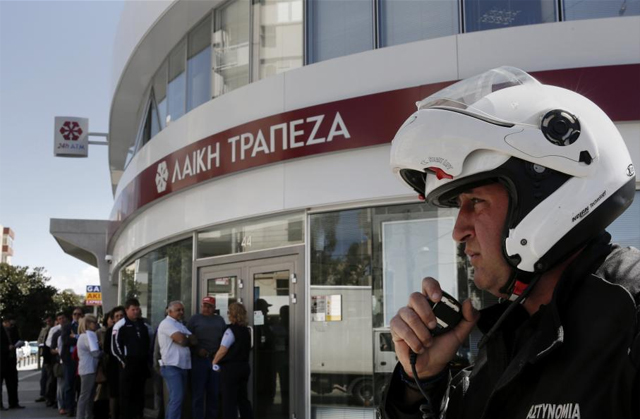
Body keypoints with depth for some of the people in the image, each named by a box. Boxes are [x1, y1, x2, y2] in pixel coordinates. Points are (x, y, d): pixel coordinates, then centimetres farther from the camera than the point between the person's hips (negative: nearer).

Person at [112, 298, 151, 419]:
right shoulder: (120, 325, -5)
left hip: (142, 363, 6)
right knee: (126, 393, -2)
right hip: (128, 364, -6)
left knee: (139, 393, 10)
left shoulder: (143, 325, 15)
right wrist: (123, 361, -10)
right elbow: (115, 346, -9)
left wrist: (147, 359, 13)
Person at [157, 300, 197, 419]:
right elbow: (181, 340, -20)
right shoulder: (167, 323, -8)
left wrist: (184, 339, -8)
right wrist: (187, 339, 1)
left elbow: (194, 341, 9)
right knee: (177, 398, -16)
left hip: (183, 366, 9)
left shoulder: (180, 325, 20)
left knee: (175, 398, 13)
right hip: (172, 366, -9)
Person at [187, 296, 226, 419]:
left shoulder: (220, 320, 15)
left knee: (214, 393, 9)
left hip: (216, 360, 4)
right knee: (198, 393, -1)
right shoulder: (195, 319, 3)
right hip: (199, 359, -4)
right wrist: (197, 350, -14)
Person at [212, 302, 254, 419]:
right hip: (244, 366, 8)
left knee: (229, 401, -1)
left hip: (230, 368, -8)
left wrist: (214, 362, 0)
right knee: (243, 398, 15)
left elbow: (223, 350, -16)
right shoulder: (246, 330, 10)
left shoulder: (231, 330, -14)